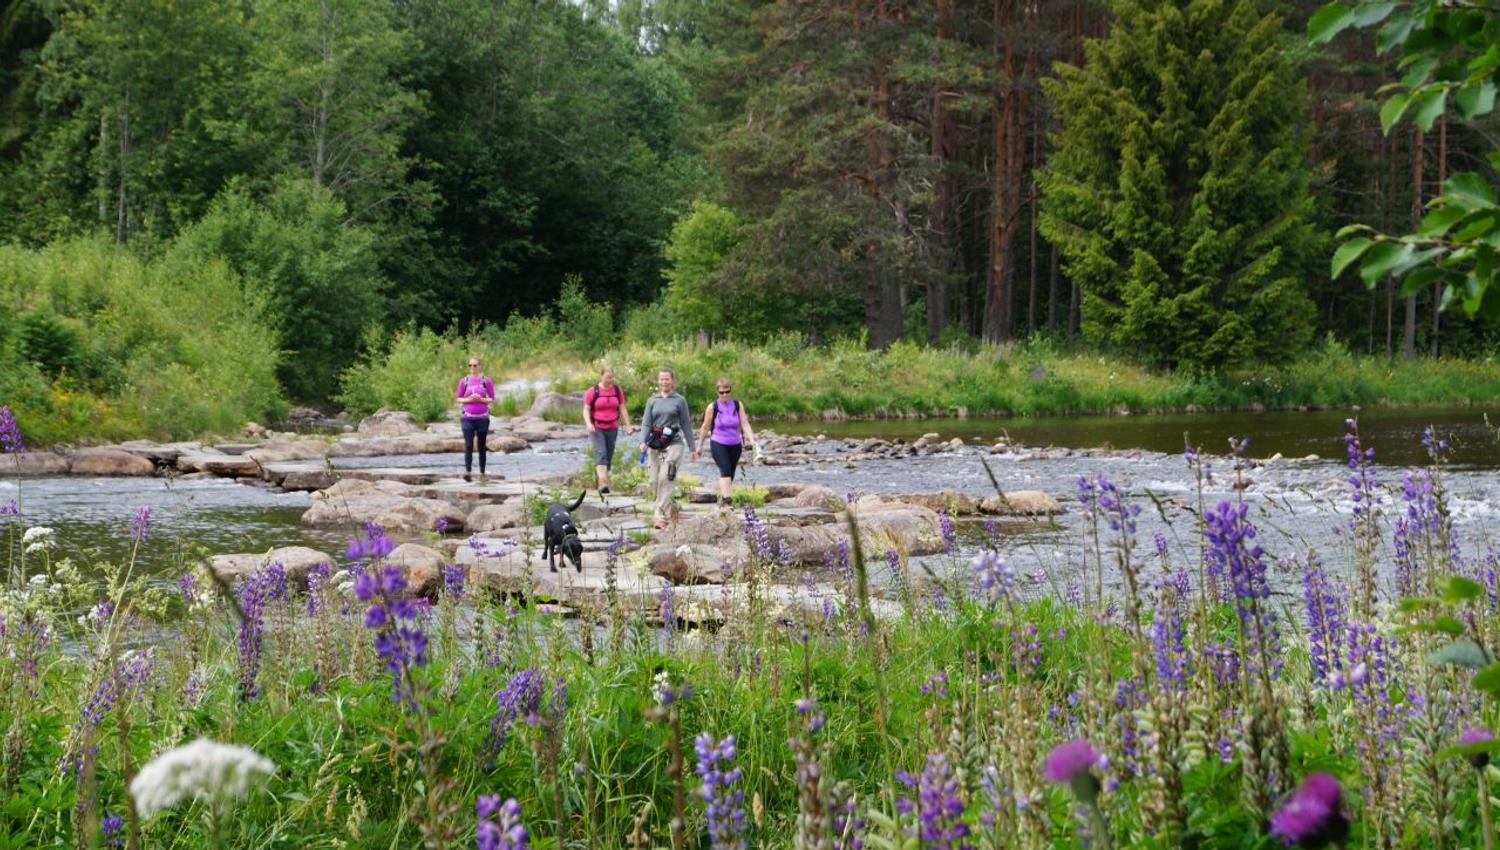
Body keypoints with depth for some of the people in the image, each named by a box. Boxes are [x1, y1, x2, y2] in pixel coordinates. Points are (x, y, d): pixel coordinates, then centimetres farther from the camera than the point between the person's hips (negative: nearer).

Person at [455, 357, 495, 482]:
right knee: (468, 445, -14)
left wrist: (481, 399, -15)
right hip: (468, 418, 0)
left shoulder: (486, 380, 0)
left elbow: (492, 399, 4)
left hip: (482, 418, 0)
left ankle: (482, 473, 16)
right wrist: (468, 400, -11)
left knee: (482, 446, 6)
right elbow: (459, 399, 9)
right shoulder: (464, 381, 4)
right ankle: (468, 472, -24)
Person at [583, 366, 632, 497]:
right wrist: (588, 423, -20)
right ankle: (603, 483, -32)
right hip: (597, 428, -4)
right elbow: (586, 409, -3)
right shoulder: (592, 391, -4)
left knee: (609, 456, 6)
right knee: (601, 453, -20)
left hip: (612, 428, 4)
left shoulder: (617, 390, 6)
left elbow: (622, 409, 11)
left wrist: (627, 425, 5)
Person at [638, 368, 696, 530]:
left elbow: (686, 425, 8)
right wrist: (643, 442, -11)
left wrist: (692, 447, 8)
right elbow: (646, 423, 6)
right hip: (656, 444, 4)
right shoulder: (652, 401, 11)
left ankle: (660, 515, -18)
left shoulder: (679, 401, 5)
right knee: (655, 481, 3)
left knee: (666, 478, -16)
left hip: (674, 443, -4)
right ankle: (671, 507, 23)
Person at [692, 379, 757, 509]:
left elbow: (745, 424, -3)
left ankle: (721, 500, 22)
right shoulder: (712, 407, -4)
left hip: (735, 445, 4)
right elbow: (705, 428, 4)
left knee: (730, 474, 7)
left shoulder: (738, 405, 3)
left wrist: (751, 440, -19)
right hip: (718, 444, -4)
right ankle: (726, 500, -32)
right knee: (725, 470, -22)